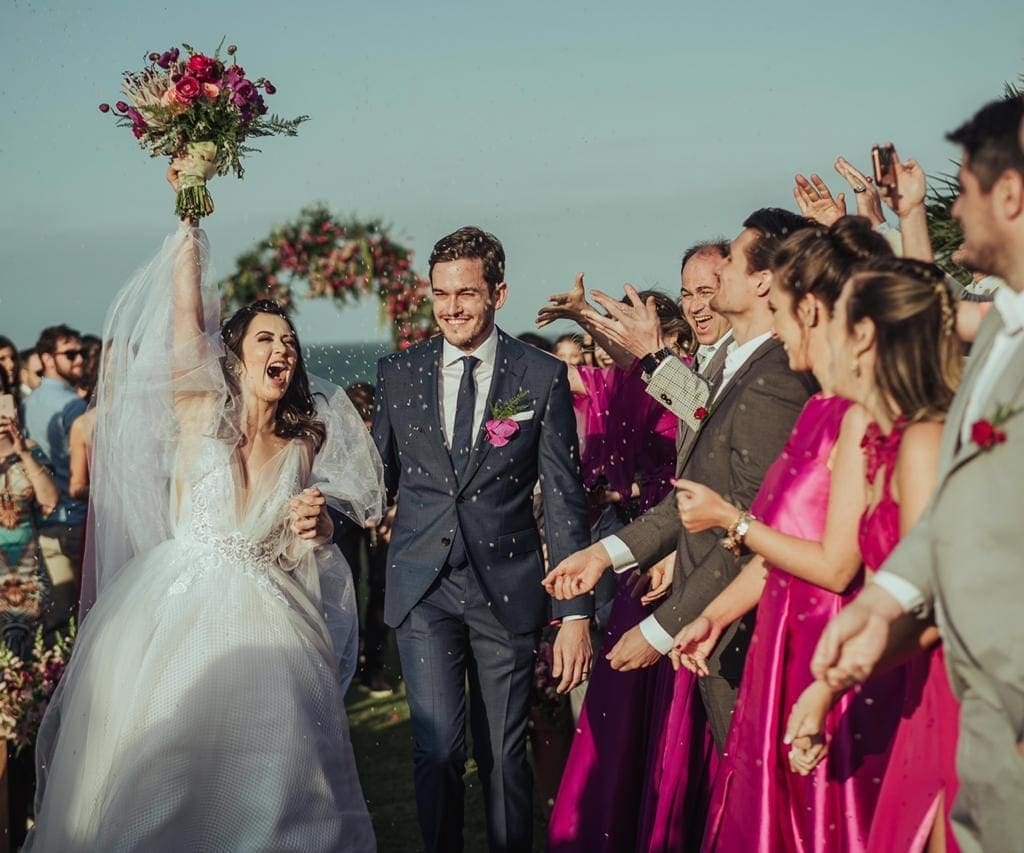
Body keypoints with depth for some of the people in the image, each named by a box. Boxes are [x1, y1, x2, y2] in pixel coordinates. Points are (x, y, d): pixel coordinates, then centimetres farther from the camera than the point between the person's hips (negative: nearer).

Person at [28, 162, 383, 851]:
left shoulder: (305, 442, 7)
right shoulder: (202, 412, -1)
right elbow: (185, 313, -11)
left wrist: (313, 527, -5)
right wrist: (190, 215, -13)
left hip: (262, 621, 2)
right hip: (177, 612, -2)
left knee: (256, 784, 4)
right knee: (156, 781, 2)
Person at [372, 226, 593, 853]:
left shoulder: (543, 376, -1)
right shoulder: (399, 373, 5)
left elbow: (565, 498, -2)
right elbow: (380, 477, 15)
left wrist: (576, 612, -6)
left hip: (507, 588, -1)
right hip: (423, 588, 1)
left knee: (505, 753, 8)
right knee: (438, 748, -5)